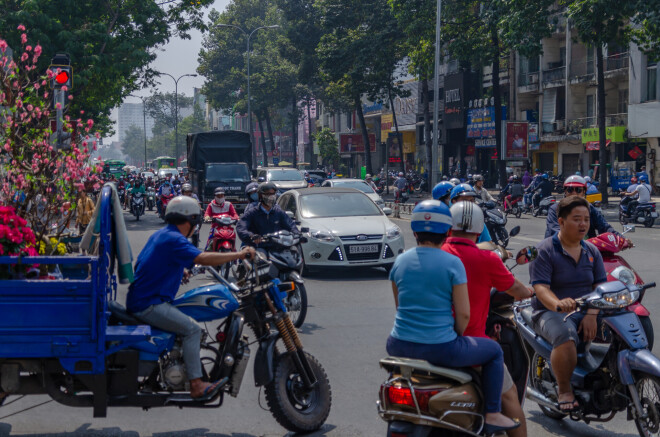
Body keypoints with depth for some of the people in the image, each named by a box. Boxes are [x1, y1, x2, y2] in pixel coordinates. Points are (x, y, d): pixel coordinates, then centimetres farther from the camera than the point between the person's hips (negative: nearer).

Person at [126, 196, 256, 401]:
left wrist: (180, 270, 23)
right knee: (192, 329, -19)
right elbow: (202, 258, -30)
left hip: (140, 298, 11)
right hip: (148, 305, -11)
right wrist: (239, 254, -27)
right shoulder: (174, 239, -16)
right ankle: (196, 385, -23)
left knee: (190, 323, 20)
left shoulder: (159, 234, 16)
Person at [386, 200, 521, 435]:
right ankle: (492, 415, 18)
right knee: (494, 351, 18)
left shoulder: (400, 261, 5)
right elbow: (464, 314, -9)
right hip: (440, 349, -5)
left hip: (400, 345, 5)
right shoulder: (452, 263, -9)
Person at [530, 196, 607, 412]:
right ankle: (564, 389, -16)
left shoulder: (592, 251, 14)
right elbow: (540, 288, -16)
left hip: (586, 313, 5)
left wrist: (592, 314, -14)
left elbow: (600, 286, 6)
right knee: (565, 335, -38)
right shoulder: (544, 251, -4)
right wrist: (558, 303, -39)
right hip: (551, 313, -5)